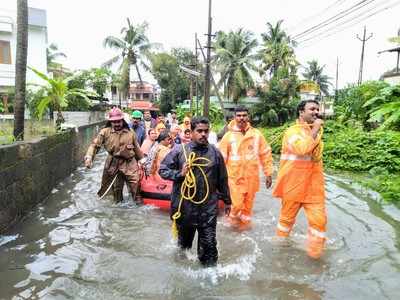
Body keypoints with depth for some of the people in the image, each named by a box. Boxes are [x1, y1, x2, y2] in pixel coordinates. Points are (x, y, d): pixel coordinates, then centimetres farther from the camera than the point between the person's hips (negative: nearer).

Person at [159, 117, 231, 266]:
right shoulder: (179, 151, -7)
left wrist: (227, 201, 14)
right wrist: (179, 174, -17)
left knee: (209, 245, 3)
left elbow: (222, 179, 8)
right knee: (184, 242, 22)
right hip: (184, 206, 1)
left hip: (208, 208, 0)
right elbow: (162, 170, 0)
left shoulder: (215, 153, -1)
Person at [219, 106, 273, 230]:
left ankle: (244, 223, 36)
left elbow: (265, 154, 5)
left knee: (248, 204, 13)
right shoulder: (228, 136, -4)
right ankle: (234, 217, 28)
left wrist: (268, 173, 5)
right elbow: (221, 157, -1)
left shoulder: (257, 134, 0)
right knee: (236, 204, -4)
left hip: (252, 176, 2)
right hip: (235, 176, -2)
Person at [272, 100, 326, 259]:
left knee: (319, 220, -1)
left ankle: (315, 253, 16)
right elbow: (302, 149, -31)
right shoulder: (292, 131, -11)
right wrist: (314, 130, -22)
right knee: (287, 217, 13)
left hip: (314, 185, 5)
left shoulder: (317, 131, 11)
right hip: (294, 184, -5)